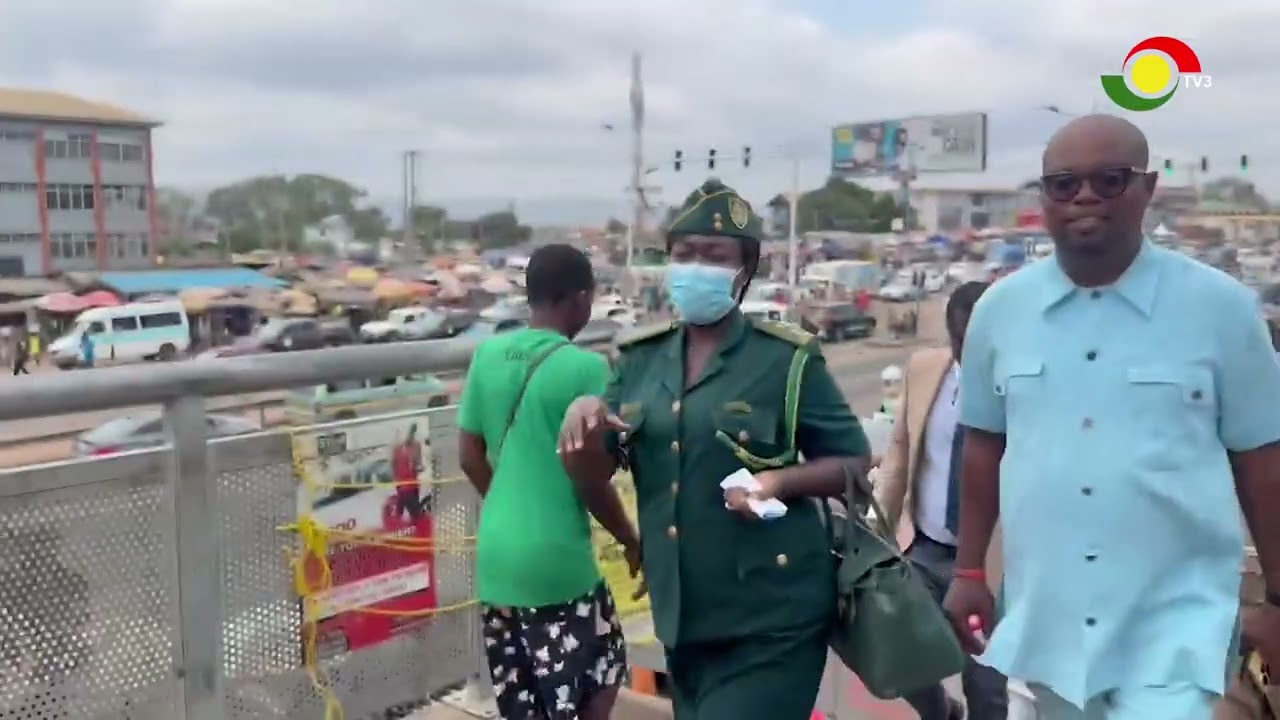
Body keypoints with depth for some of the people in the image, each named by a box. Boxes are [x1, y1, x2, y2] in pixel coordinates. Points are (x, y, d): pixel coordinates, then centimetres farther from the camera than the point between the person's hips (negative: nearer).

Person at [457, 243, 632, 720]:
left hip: (495, 554, 6)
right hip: (556, 560, -6)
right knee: (602, 672, 14)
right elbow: (590, 479, -13)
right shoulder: (585, 367, -15)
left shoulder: (487, 354, 3)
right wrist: (631, 541, 3)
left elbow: (470, 456, 9)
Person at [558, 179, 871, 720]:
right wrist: (585, 418, -15)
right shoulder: (640, 357, 5)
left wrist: (782, 480, -22)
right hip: (682, 618, 5)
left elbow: (854, 462, -3)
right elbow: (594, 473, 6)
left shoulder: (786, 359, -8)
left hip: (771, 620, -5)